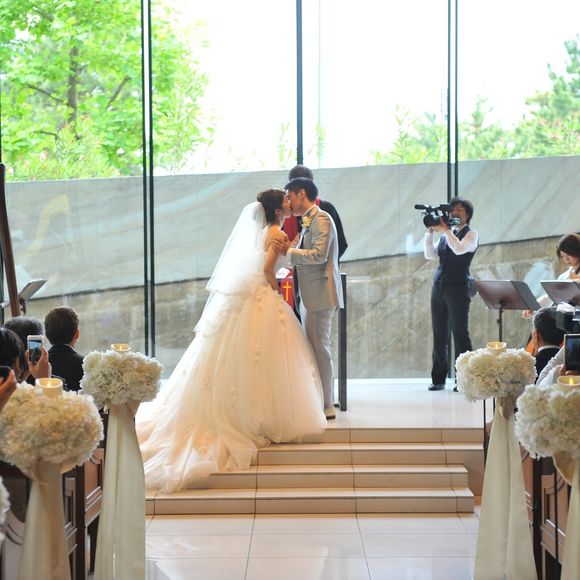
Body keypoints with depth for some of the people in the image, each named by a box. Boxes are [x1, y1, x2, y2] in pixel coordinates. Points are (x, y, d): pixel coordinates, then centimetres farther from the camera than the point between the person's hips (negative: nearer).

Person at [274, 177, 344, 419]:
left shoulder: (321, 219, -10)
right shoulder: (308, 221, 19)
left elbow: (318, 255, -20)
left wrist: (289, 251, -13)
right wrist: (291, 250, 4)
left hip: (320, 294, -10)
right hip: (309, 295, 10)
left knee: (319, 349, -7)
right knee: (313, 349, 13)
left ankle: (326, 406, -4)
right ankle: (319, 402, 19)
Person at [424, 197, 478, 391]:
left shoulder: (471, 234, 1)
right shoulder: (446, 235, 18)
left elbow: (459, 249, -19)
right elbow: (430, 254, 9)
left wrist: (446, 231, -17)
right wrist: (430, 232, 0)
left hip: (458, 287, -6)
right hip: (439, 286, 6)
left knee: (460, 333, -6)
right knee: (438, 333, 5)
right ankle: (438, 378, 9)